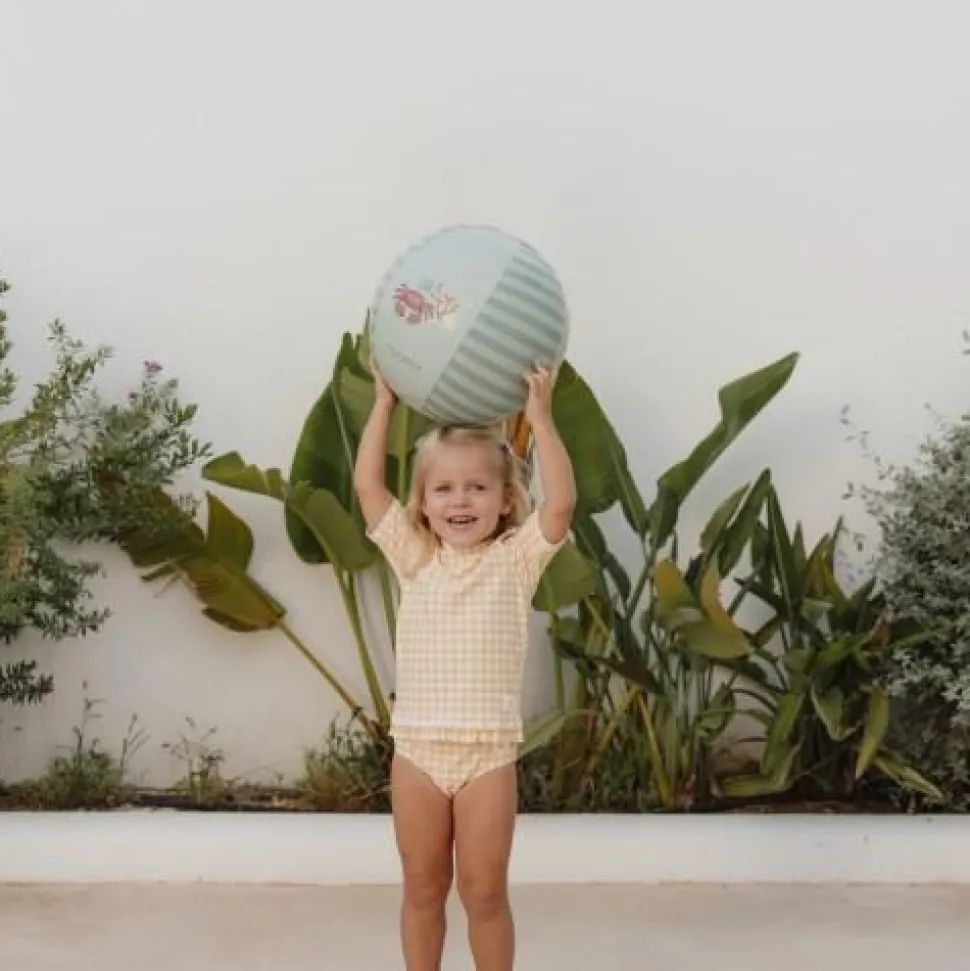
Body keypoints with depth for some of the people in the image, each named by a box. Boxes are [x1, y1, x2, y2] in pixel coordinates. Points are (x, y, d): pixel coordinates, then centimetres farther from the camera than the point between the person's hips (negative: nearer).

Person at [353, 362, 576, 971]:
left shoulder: (516, 559, -2)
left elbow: (562, 501, -16)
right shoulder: (414, 558, 5)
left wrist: (541, 416, -20)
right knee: (423, 889, 14)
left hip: (488, 754, -2)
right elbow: (368, 484, -2)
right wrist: (386, 401, -4)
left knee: (485, 893, 8)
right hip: (417, 751, 2)